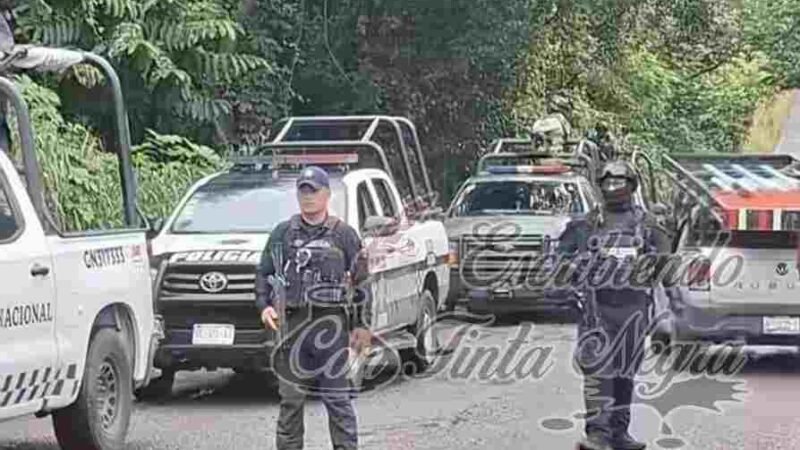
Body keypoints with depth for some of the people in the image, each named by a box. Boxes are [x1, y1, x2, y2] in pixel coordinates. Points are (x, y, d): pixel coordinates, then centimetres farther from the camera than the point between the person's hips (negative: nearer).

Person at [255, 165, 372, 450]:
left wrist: (361, 325, 1)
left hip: (331, 324, -2)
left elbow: (362, 280, 6)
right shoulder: (283, 233, 12)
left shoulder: (343, 234, 6)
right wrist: (264, 306, -3)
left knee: (337, 397, -3)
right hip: (292, 324, 2)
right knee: (290, 398, 5)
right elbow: (264, 274, 15)